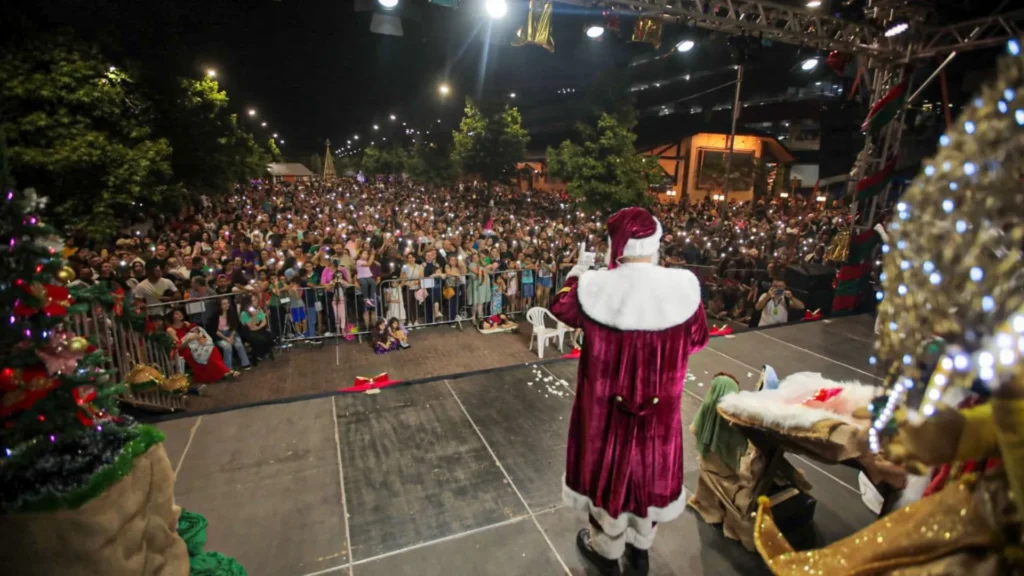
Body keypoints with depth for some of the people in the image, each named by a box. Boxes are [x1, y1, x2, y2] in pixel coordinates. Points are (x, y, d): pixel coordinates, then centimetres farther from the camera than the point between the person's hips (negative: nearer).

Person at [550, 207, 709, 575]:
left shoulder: (595, 288, -21)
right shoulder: (683, 287, -17)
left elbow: (561, 307, 1)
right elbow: (697, 339, 0)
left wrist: (578, 272, 14)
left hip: (606, 401, -2)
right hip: (660, 404, 2)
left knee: (608, 463, 20)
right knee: (651, 464, 24)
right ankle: (641, 546, 49)